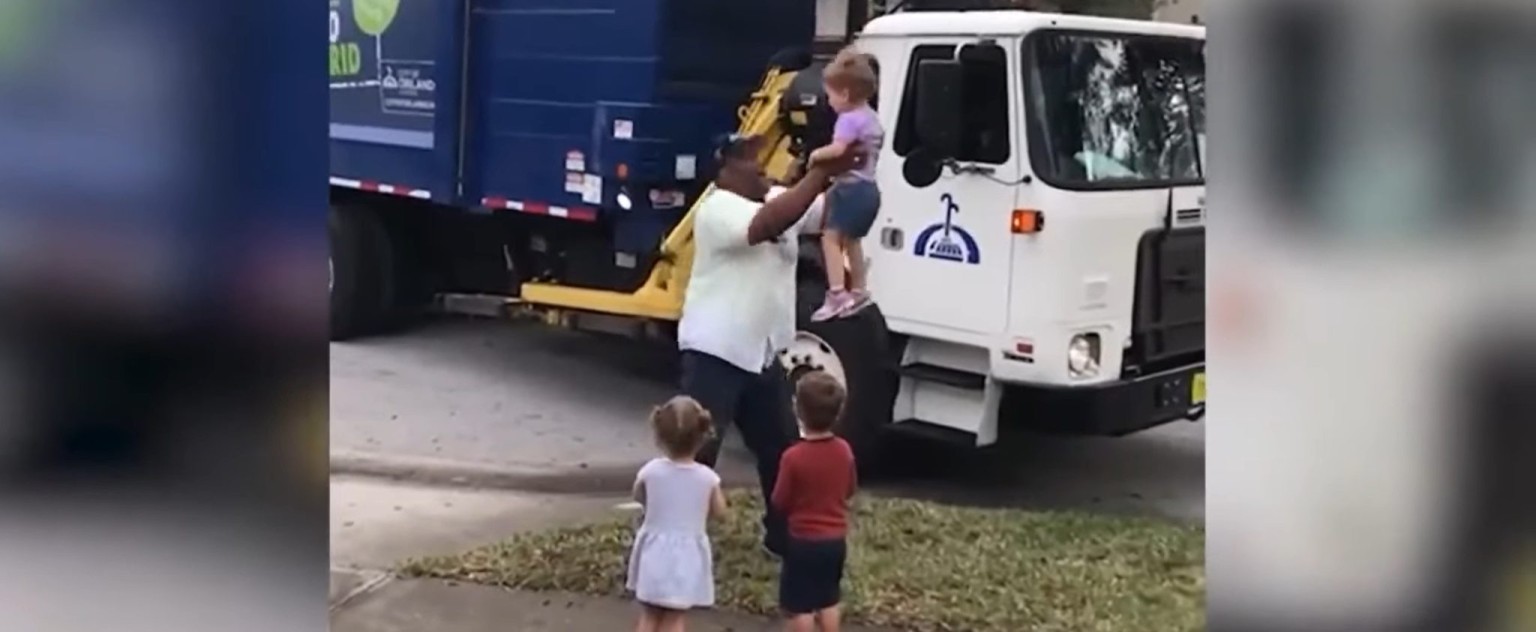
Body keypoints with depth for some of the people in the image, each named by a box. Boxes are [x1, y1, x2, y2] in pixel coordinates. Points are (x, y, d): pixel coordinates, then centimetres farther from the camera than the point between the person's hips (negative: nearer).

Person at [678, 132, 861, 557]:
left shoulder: (778, 199, 10)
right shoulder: (719, 209, -16)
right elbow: (770, 223, -34)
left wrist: (843, 175, -11)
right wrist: (820, 172, -32)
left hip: (763, 355, 9)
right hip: (715, 354, -9)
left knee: (782, 450, 19)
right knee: (696, 453, -10)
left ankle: (783, 536, 37)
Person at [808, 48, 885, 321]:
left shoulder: (849, 119, -17)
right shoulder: (872, 118, 14)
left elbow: (837, 149, -31)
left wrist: (816, 154, -15)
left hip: (852, 189, -10)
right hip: (868, 187, 10)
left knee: (831, 237, -11)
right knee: (851, 239, 22)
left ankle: (837, 294, -19)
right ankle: (858, 291, 30)